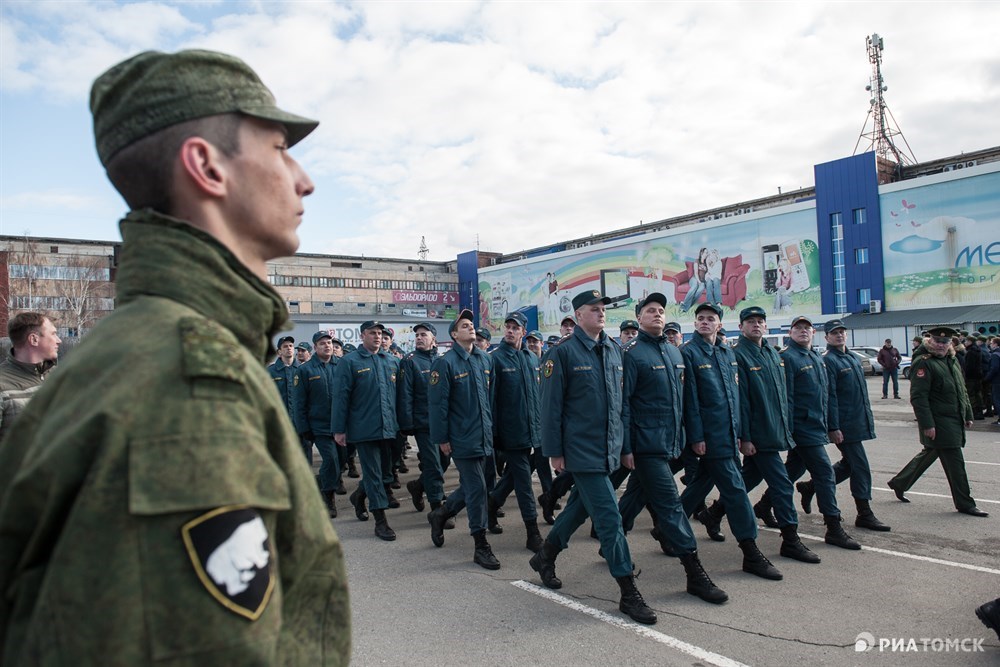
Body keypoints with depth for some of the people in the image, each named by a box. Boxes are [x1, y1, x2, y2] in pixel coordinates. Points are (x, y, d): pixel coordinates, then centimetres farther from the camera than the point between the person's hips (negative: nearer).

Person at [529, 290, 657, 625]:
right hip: (582, 450, -7)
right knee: (609, 517, -5)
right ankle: (629, 594, 5)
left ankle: (545, 557, 40)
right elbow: (551, 405, -9)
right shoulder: (563, 352, -10)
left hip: (610, 449, 7)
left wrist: (626, 446, 15)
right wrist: (554, 452, -10)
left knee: (581, 506, 19)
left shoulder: (614, 350, 9)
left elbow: (621, 400, 15)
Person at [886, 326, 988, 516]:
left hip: (954, 421, 9)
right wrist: (927, 424, -22)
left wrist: (968, 414, 20)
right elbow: (918, 397, -19)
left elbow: (962, 391, 24)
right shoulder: (923, 363, -14)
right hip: (938, 423, -9)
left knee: (929, 454, 18)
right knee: (954, 462, -4)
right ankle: (965, 503, 7)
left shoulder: (952, 361, 15)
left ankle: (899, 483, 31)